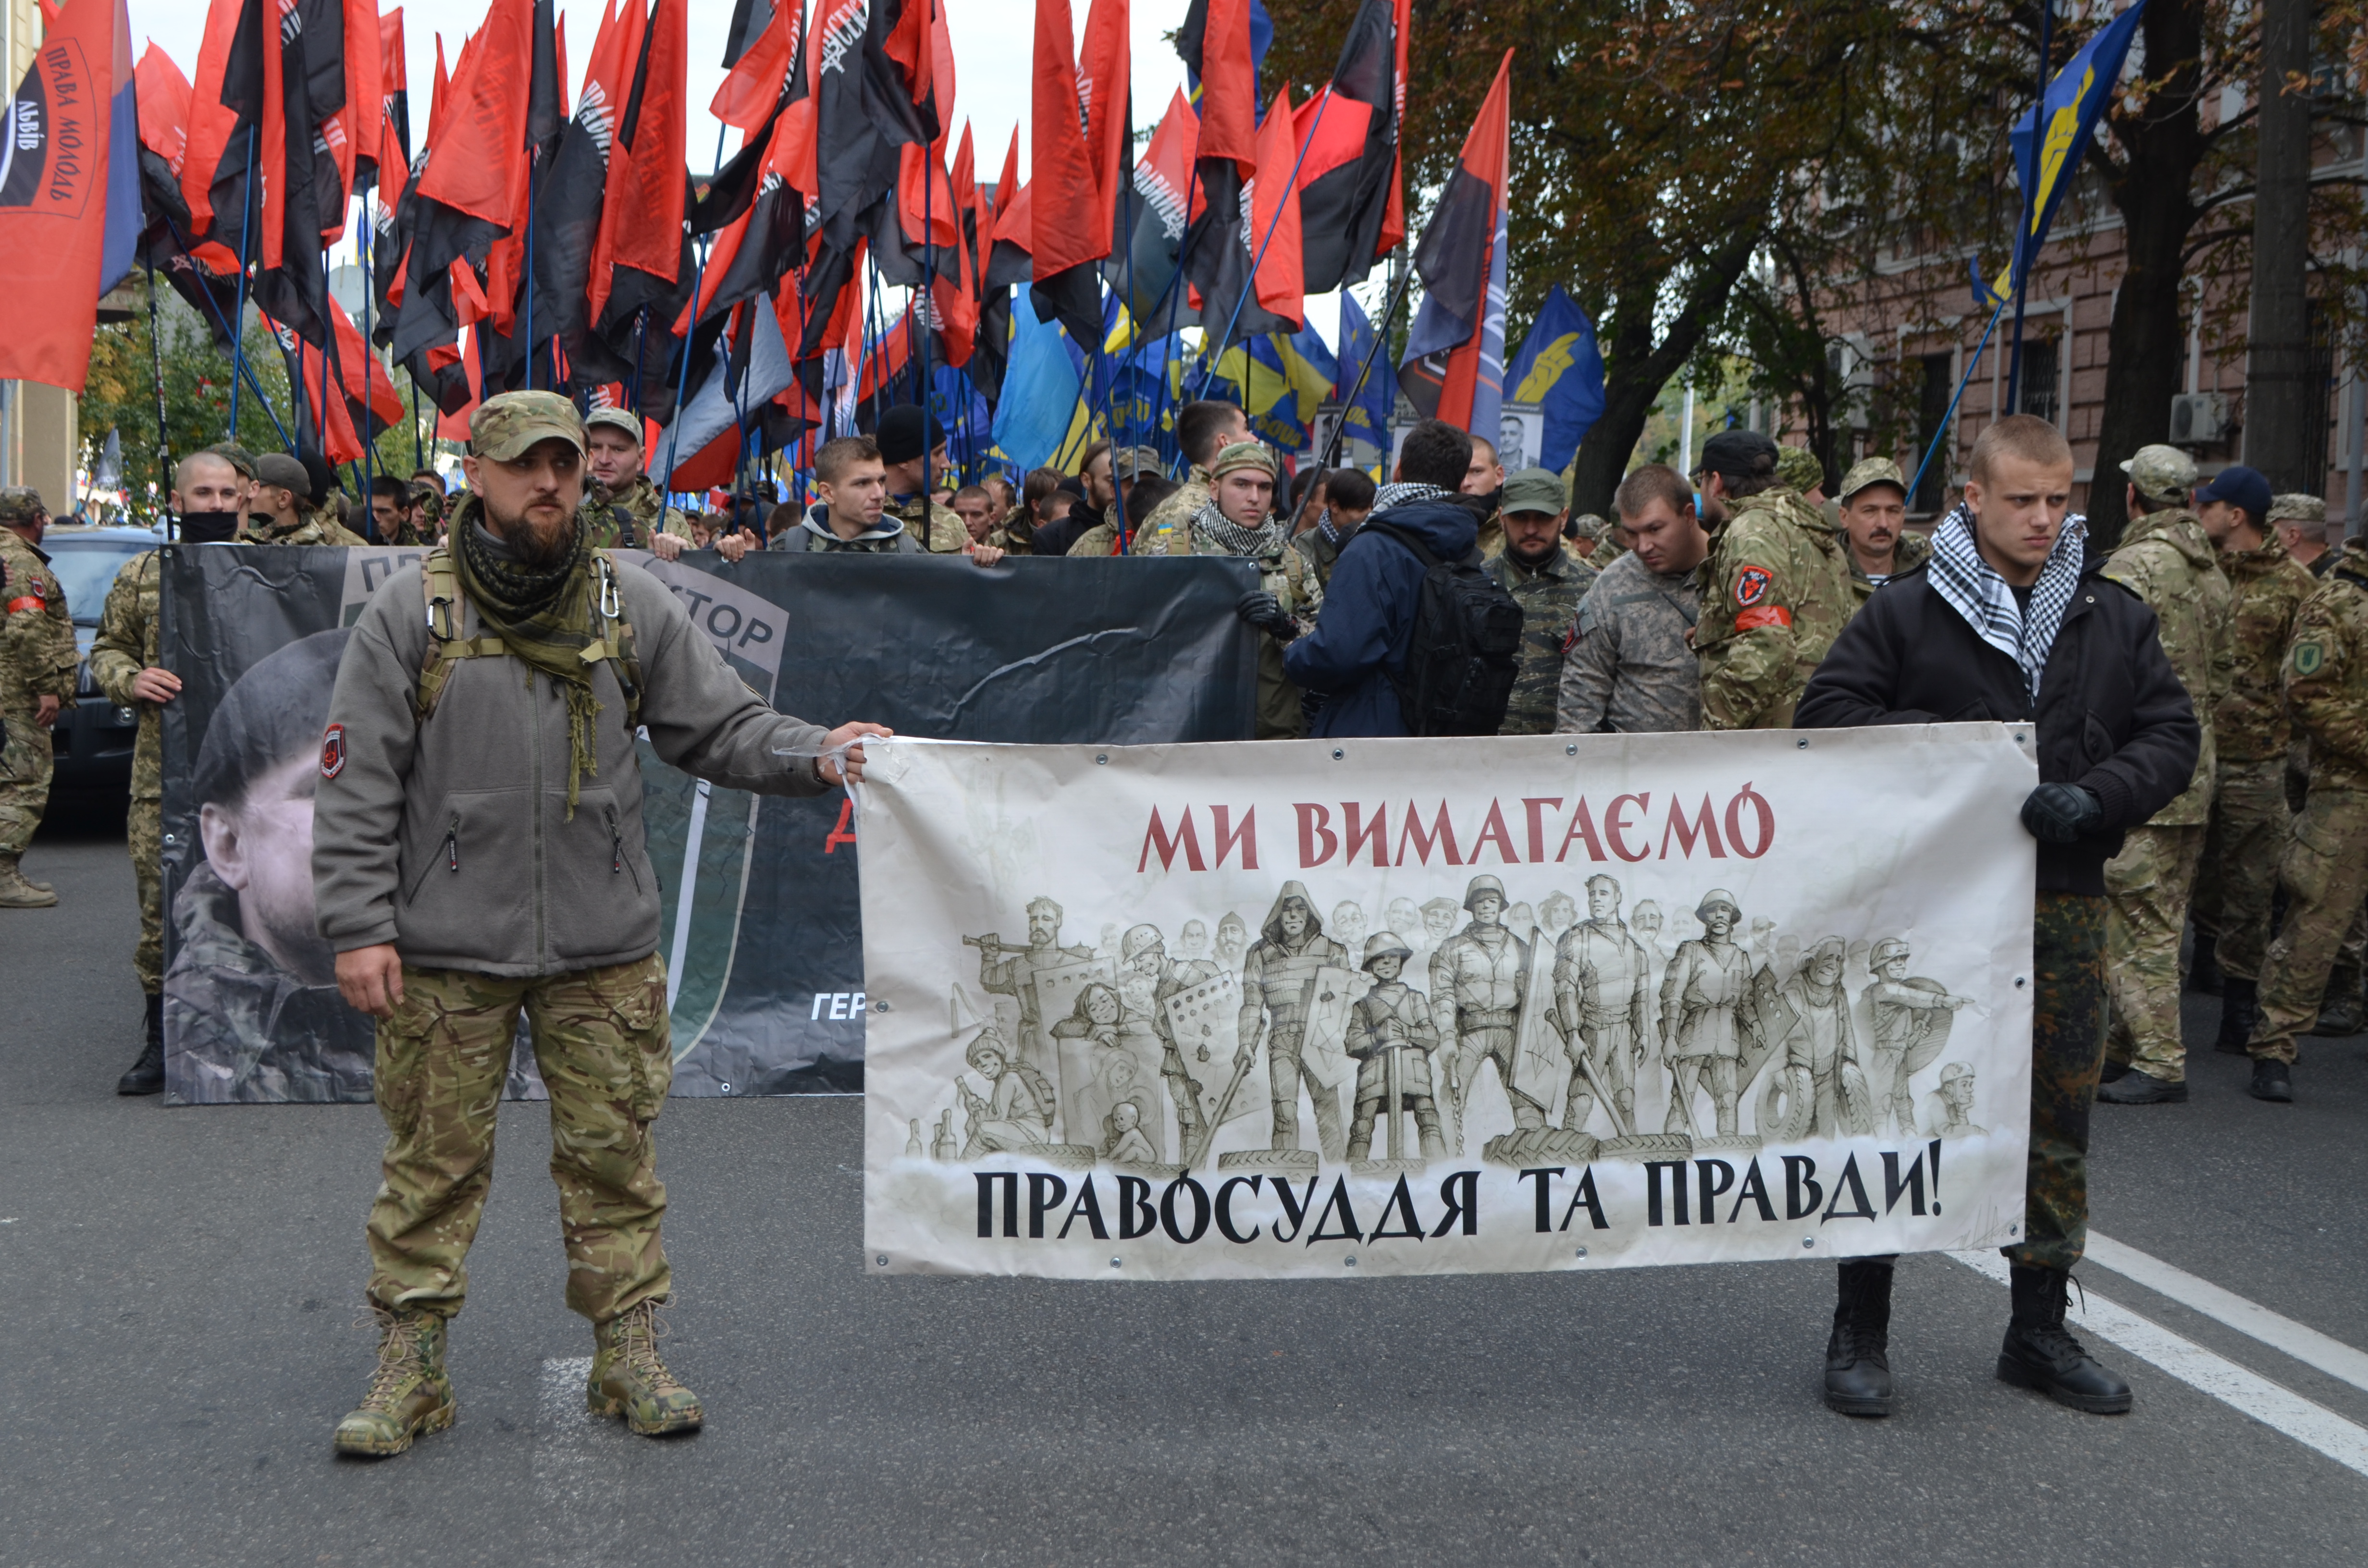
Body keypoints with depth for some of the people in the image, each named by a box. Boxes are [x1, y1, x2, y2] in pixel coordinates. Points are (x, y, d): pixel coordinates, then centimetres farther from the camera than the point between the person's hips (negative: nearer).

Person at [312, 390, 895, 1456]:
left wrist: (816, 755, -13)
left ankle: (629, 1357, 20)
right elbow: (356, 780, -1)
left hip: (603, 951, 2)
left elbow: (719, 726, 6)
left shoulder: (634, 608, 5)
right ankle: (409, 1369, 18)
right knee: (434, 1162, 6)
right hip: (445, 949, -1)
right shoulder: (410, 613, -1)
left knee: (614, 1156, 8)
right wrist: (359, 926, -8)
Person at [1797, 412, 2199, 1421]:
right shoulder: (1908, 610, -1)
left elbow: (2172, 734, 5)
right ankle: (1861, 1331, 12)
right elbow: (1825, 714, -5)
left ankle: (2040, 1330, 24)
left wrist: (2095, 796, -14)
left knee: (2057, 1117, 10)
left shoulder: (2115, 618, 9)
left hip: (2066, 903, 3)